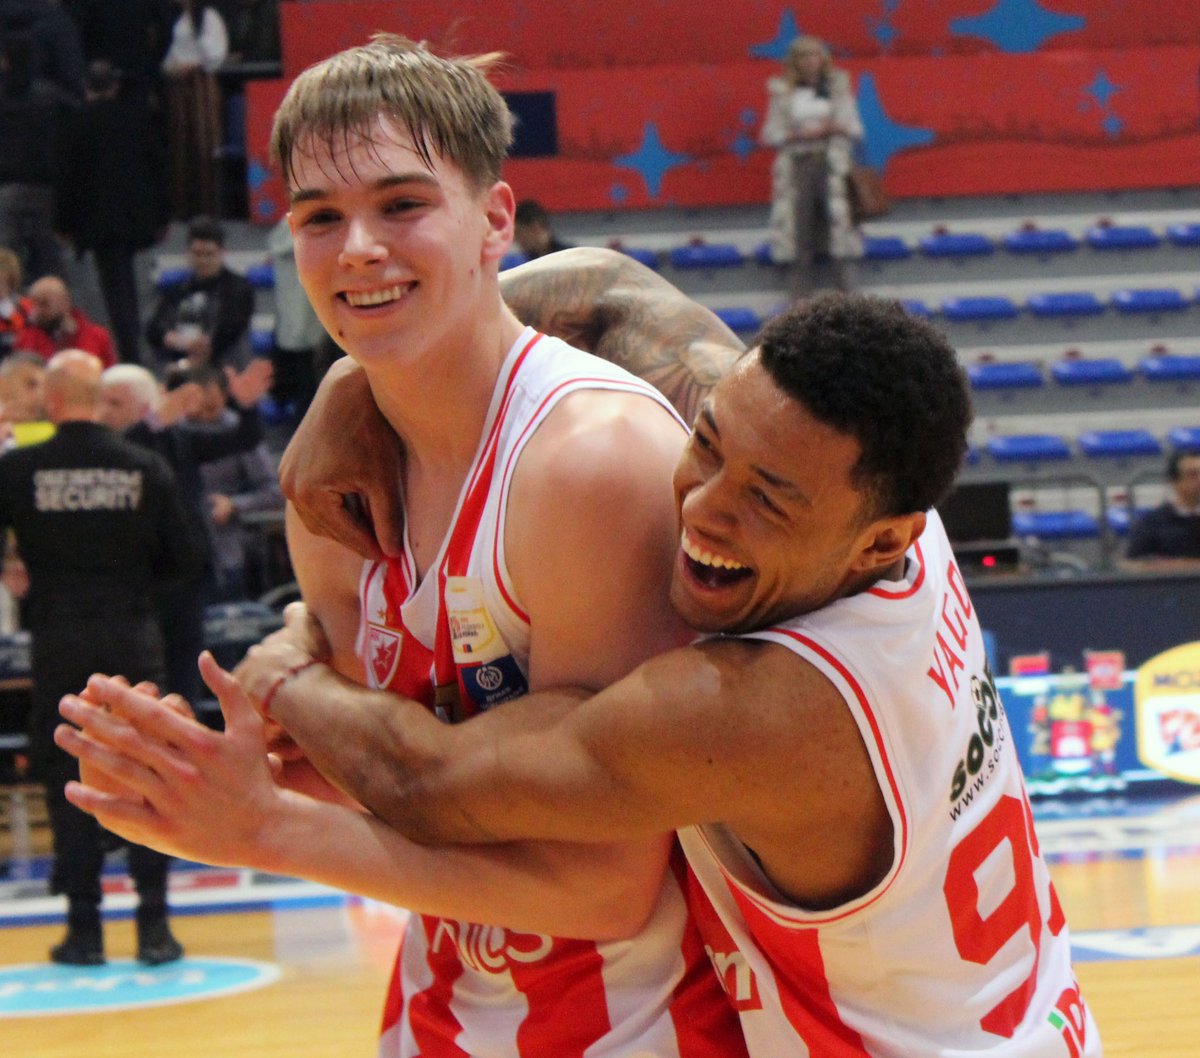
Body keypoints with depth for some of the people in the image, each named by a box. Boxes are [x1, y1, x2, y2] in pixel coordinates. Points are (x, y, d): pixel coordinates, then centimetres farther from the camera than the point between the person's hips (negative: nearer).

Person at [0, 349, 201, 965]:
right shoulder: (145, 469, -1)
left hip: (58, 643, -1)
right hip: (132, 638, 1)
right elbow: (179, 560, 3)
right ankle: (153, 926, 3)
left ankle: (84, 927, 7)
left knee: (66, 781, 7)